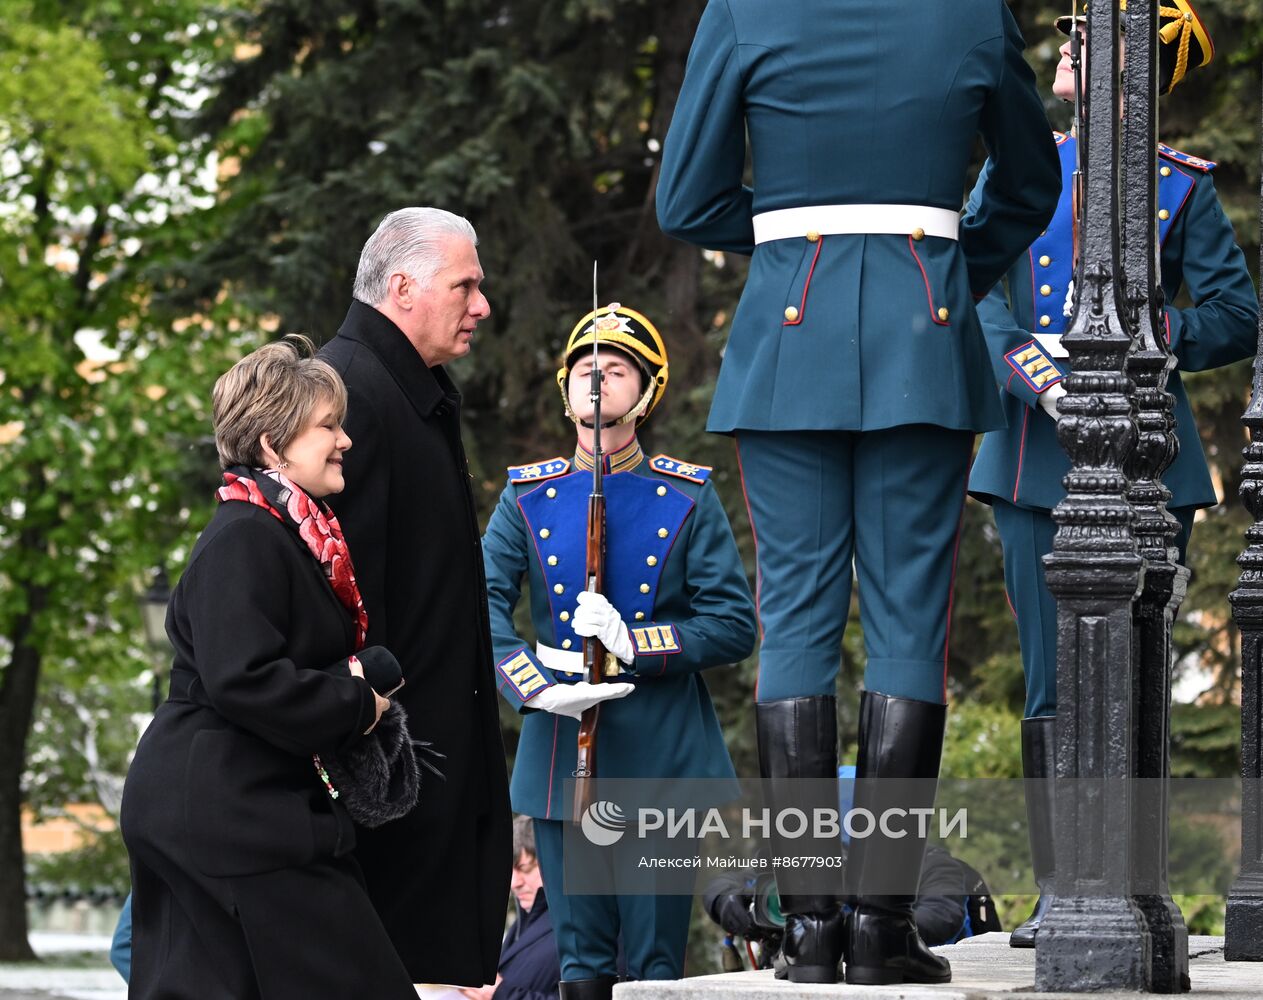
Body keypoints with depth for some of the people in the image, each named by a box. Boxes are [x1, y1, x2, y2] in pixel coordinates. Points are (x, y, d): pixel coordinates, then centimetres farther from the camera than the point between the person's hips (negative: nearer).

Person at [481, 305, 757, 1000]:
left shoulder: (688, 497, 3)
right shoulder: (528, 496, 8)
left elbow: (735, 625, -2)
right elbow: (483, 603, -2)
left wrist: (635, 644, -15)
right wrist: (538, 688, -18)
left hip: (661, 758, -1)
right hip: (562, 752, 1)